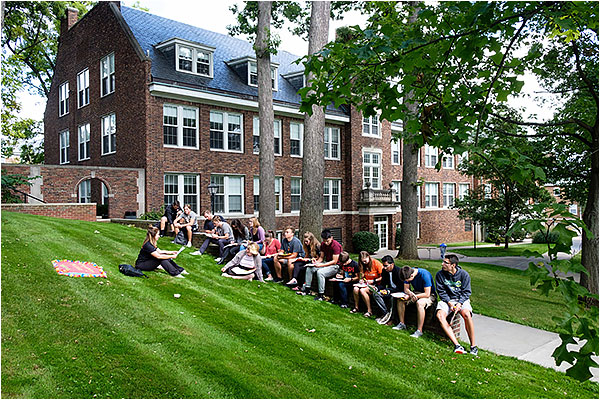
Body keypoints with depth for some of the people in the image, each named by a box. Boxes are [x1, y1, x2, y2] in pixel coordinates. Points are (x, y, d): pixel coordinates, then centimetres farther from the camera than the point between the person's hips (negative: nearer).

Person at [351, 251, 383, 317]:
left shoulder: (376, 263, -13)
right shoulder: (363, 265, 6)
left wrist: (373, 281, -16)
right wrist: (362, 279, 0)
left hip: (376, 284, -6)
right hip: (366, 283, 6)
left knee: (362, 290, -30)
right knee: (355, 289, -22)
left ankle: (369, 311, -16)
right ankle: (356, 307, -3)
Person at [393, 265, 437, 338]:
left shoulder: (424, 274, -30)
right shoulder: (407, 274, -10)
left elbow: (427, 294, -29)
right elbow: (406, 289, -2)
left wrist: (415, 296, -28)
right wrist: (410, 293, -24)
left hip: (430, 295, -7)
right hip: (416, 292, 7)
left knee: (419, 303, -37)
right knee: (400, 299, -12)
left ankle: (419, 331, -28)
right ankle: (402, 324, -1)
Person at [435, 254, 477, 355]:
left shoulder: (464, 274, -6)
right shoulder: (440, 275, -2)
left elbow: (466, 292, -4)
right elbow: (441, 292, 0)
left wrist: (459, 303, -19)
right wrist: (449, 303, -16)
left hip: (462, 299, -1)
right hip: (447, 299, 2)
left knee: (466, 314, -34)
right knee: (440, 315, -29)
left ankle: (473, 346, -19)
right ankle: (457, 345, -33)